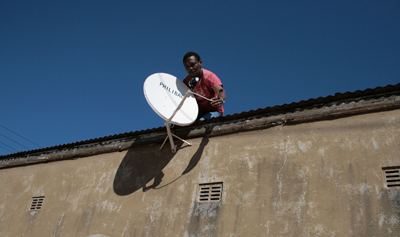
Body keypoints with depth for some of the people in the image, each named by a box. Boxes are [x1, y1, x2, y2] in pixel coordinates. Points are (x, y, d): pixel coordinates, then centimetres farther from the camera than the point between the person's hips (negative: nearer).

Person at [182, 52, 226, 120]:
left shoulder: (209, 76, -19)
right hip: (198, 112, 5)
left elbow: (220, 91, -37)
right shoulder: (186, 81, -3)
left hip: (213, 111, -5)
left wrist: (221, 99, -62)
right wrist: (191, 88, -19)